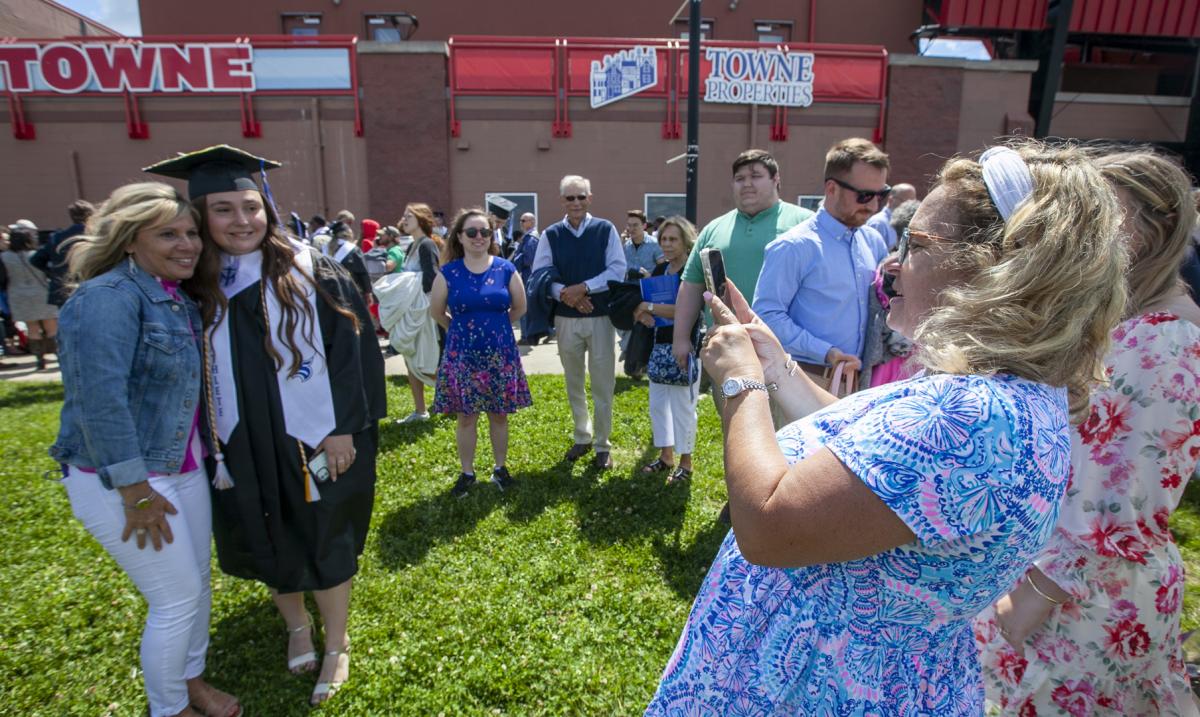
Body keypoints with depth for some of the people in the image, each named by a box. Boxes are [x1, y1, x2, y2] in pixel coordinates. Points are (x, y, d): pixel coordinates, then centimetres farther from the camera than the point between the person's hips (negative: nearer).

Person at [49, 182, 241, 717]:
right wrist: (135, 491, -23)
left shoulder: (177, 298, 6)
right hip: (122, 478, -8)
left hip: (183, 468, 8)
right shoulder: (109, 296, -21)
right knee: (177, 597, 3)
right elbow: (99, 398, -27)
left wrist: (204, 453, 11)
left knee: (197, 582, 18)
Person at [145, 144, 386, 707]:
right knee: (267, 544, 18)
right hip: (241, 449, 4)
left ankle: (336, 644, 31)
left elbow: (351, 348, -11)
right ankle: (296, 626, 45)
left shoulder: (310, 273, -9)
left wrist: (344, 428, -14)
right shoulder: (195, 287, 0)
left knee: (322, 541, 10)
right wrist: (209, 448, 4)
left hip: (313, 441, -3)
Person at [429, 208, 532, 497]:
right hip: (462, 356, 0)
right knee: (466, 417, 8)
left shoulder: (506, 270, -3)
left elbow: (519, 308, 9)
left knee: (499, 415, 11)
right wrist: (461, 330, 12)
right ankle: (467, 472, 23)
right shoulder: (448, 273, -3)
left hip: (500, 354, 0)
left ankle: (501, 468, 27)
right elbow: (437, 311, 9)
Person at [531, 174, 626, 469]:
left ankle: (602, 445, 17)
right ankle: (582, 438, 32)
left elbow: (617, 270, -9)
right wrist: (563, 293, -18)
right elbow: (539, 274, -1)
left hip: (601, 317, -2)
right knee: (574, 383, 14)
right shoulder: (551, 234, 2)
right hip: (566, 319, 2)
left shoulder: (606, 229, -2)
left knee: (602, 385, 3)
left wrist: (584, 288, -18)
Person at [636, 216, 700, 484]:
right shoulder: (659, 270, 10)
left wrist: (651, 308, -18)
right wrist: (643, 314, -10)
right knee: (657, 404, 14)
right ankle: (665, 456, 29)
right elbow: (644, 300, 13)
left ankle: (685, 462, 18)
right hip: (659, 347, 7)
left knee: (682, 406, 3)